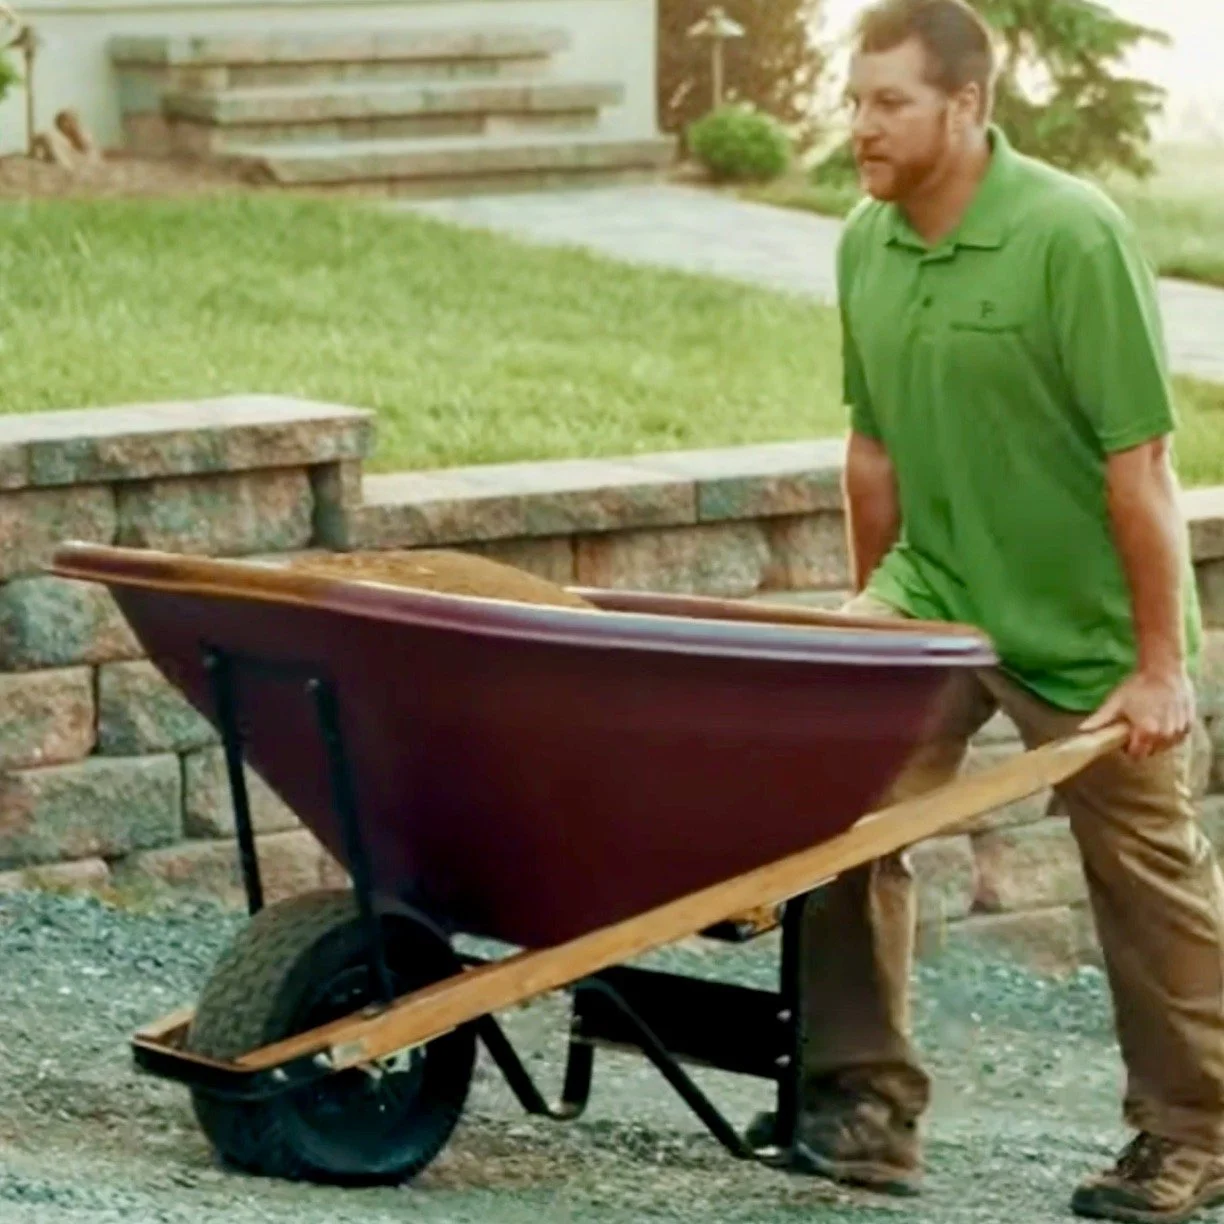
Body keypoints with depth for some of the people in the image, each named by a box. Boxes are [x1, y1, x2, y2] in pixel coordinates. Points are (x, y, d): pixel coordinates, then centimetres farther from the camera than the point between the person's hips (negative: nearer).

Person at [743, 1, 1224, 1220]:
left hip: (1084, 622, -6)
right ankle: (865, 1101, -4)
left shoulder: (1072, 237, -22)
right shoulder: (866, 243, -1)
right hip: (936, 593, 6)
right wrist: (867, 614, 15)